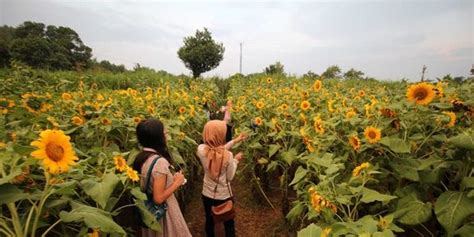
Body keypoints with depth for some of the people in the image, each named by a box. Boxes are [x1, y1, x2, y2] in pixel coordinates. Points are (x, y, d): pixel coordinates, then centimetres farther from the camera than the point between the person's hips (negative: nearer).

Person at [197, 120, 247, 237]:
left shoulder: (201, 149, -19)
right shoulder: (228, 155, -29)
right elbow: (230, 177, -16)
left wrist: (235, 141, 4)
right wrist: (236, 160, -4)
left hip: (207, 194, 4)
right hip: (224, 196, -3)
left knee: (209, 221, 28)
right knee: (229, 224, 22)